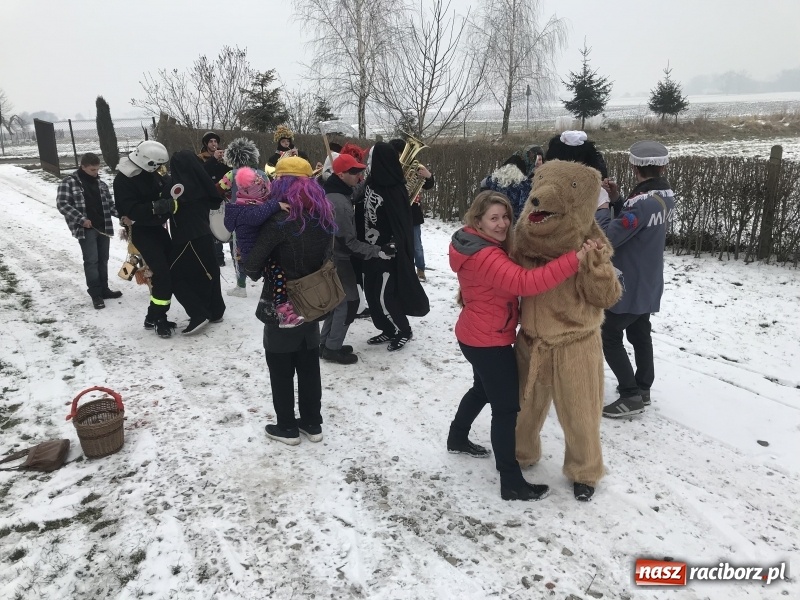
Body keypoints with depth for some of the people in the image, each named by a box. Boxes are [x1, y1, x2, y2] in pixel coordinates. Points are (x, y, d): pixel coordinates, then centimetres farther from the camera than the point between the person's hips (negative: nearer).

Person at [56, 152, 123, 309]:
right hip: (86, 229, -6)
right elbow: (62, 204, -10)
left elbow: (110, 204, 16)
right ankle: (95, 293, 1)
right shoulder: (69, 183, -5)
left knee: (103, 260, 12)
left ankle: (103, 289, 22)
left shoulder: (101, 184, 12)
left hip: (103, 228, 6)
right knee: (91, 261, -6)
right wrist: (81, 219, -17)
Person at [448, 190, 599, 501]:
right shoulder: (485, 257, -28)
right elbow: (525, 282, -40)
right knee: (507, 407, -3)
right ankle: (512, 483, 6)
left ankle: (457, 439, 49)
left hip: (476, 336, 11)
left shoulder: (481, 246, 6)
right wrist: (574, 259, -43)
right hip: (489, 341, -11)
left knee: (483, 389, 29)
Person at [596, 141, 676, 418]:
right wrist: (617, 200, 2)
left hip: (628, 285, -9)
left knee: (609, 337, 2)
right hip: (648, 283, 9)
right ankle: (643, 388, 30)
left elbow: (609, 237, -27)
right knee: (640, 334, 19)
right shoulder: (665, 196, 4)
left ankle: (631, 396, 6)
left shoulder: (643, 202, -27)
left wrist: (602, 208, -12)